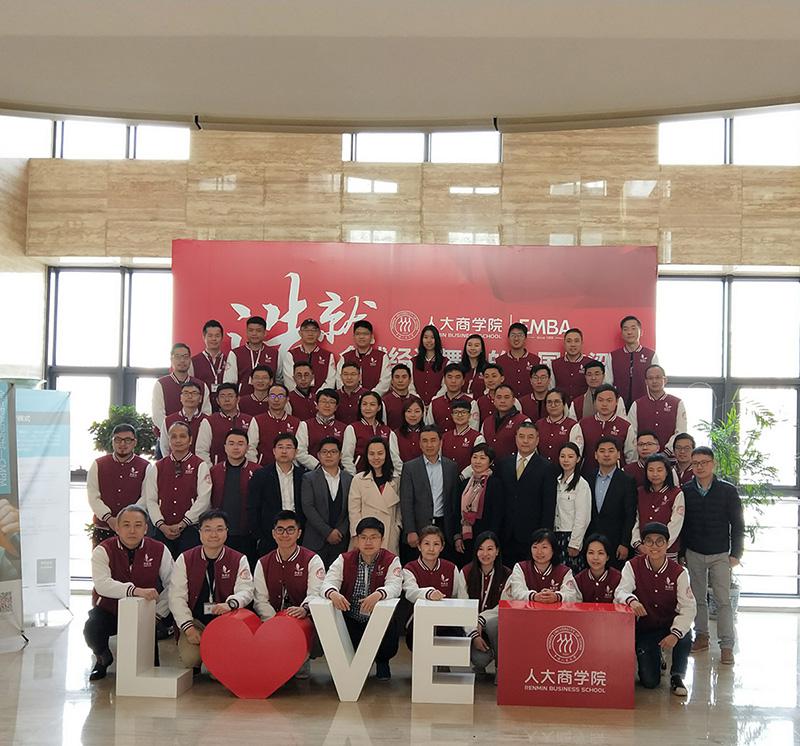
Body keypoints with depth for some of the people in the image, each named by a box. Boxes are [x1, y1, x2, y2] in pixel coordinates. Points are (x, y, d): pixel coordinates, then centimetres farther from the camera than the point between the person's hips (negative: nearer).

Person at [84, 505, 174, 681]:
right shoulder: (104, 550, -11)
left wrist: (157, 614, -13)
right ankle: (103, 659, 10)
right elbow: (101, 584, -28)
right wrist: (135, 590, -41)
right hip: (109, 611, -1)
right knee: (91, 630, -29)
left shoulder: (159, 550, -4)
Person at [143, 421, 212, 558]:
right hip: (163, 530, 3)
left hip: (191, 529, -3)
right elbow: (150, 500, 7)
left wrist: (182, 524, -11)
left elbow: (203, 500, -6)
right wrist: (161, 525, -7)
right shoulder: (156, 468, 12)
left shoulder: (200, 466, 2)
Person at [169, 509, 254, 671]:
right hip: (195, 620, 1)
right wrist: (188, 628, -15)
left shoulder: (239, 560, 4)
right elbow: (177, 596, -2)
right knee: (189, 658, -24)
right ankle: (193, 672, 14)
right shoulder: (185, 559, 4)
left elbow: (245, 591, -7)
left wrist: (230, 603, -31)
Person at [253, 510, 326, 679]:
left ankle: (302, 663, -1)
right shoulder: (263, 563, 12)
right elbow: (260, 599, 4)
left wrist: (304, 609, -35)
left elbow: (315, 593, -12)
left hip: (305, 621, -2)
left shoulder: (312, 560, 1)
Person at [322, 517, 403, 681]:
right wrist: (333, 593, -38)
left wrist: (378, 594, -43)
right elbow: (328, 582, -12)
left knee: (388, 648, -26)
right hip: (350, 620, 1)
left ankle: (382, 662, 16)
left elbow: (394, 586, -20)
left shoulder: (391, 561, -3)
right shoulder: (344, 560, 2)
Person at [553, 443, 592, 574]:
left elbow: (582, 518, -11)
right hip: (557, 536, 6)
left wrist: (574, 544, -12)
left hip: (571, 537, -6)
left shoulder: (581, 484, -8)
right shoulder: (557, 481, 11)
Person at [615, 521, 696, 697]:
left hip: (669, 626, 0)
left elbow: (688, 608, -16)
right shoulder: (633, 566, -7)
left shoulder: (678, 572, -9)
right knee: (649, 682, -12)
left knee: (685, 636, -35)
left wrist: (675, 633, -32)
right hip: (643, 629, 0)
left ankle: (677, 677, -7)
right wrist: (631, 600, -45)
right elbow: (621, 592, -19)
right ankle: (655, 659, 26)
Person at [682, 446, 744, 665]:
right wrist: (680, 553, 3)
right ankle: (701, 637, 22)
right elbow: (680, 524, 5)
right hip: (693, 554, 2)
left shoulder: (728, 491, -4)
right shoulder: (685, 491, 0)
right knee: (698, 598, 9)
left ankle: (726, 646, 2)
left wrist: (735, 554, -4)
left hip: (720, 555, -2)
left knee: (723, 601, -3)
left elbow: (737, 524, 0)